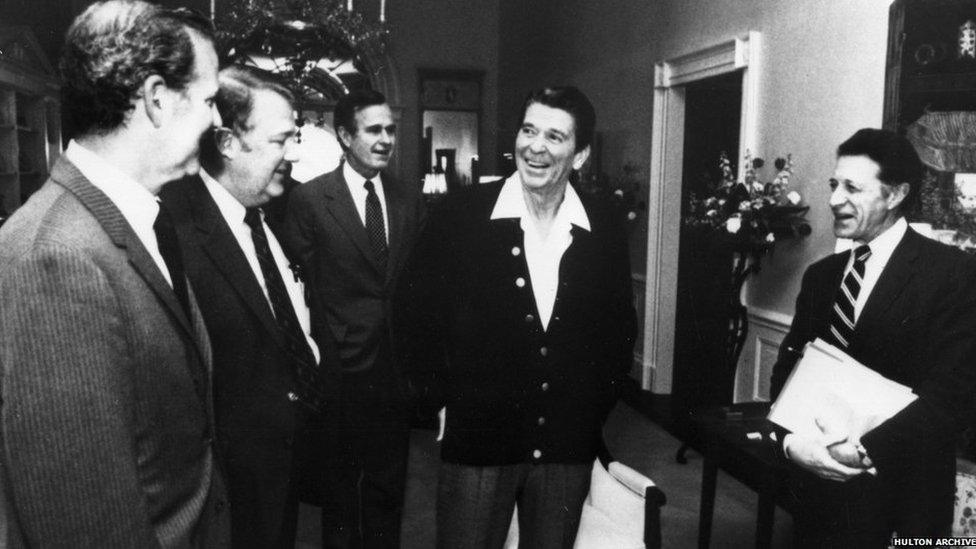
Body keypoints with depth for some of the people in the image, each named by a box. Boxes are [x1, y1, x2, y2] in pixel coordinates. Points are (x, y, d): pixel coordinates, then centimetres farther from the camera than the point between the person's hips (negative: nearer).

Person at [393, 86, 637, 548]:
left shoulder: (607, 227, -1)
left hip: (569, 444, 3)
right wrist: (442, 399, -2)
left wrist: (597, 405, 6)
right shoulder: (461, 215, -8)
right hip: (477, 438, -2)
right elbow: (414, 313, -1)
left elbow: (620, 324, 11)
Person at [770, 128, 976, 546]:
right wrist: (791, 441, -12)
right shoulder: (820, 276, 6)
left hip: (902, 495, -4)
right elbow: (787, 369, 5)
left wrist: (864, 449, -24)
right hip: (819, 485, 5)